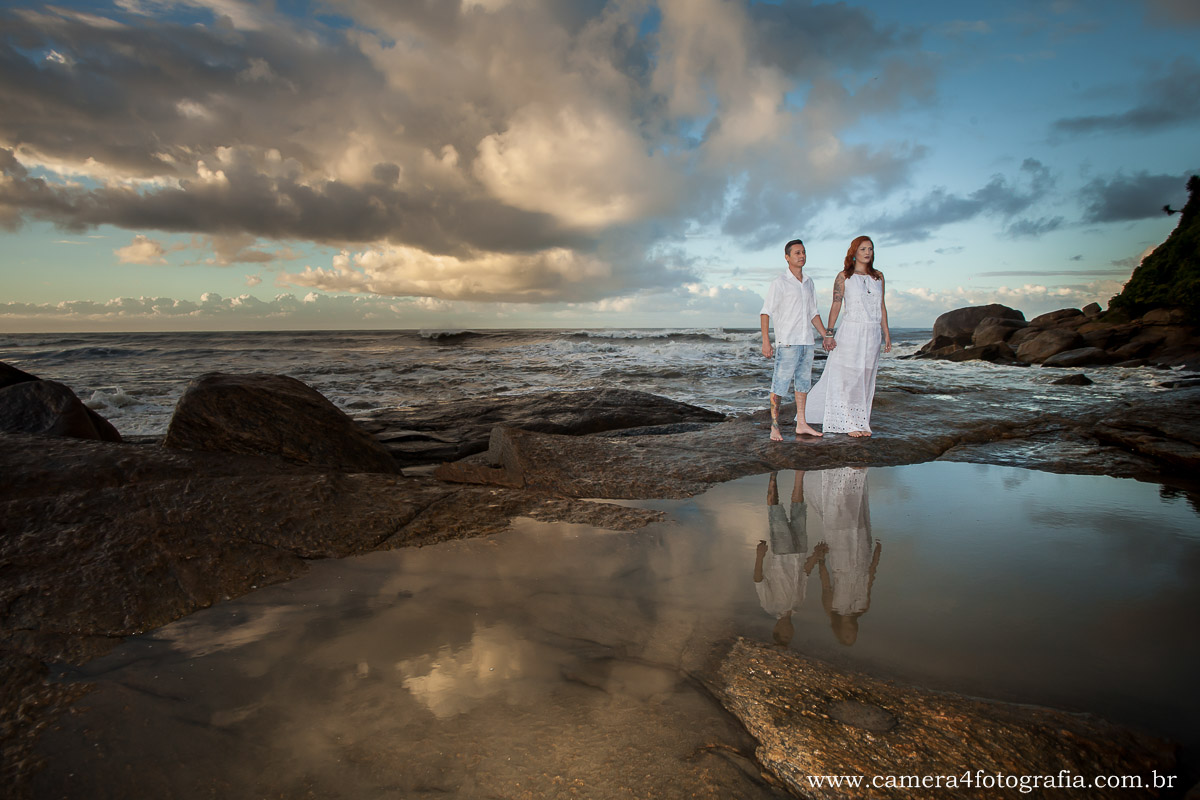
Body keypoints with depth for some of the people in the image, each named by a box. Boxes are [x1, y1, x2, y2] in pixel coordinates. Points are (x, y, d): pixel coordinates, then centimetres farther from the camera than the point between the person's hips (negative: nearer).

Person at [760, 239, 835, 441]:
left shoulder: (808, 283, 16)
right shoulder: (779, 283, -5)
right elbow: (765, 312, -9)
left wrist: (826, 335, 19)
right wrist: (766, 341, -17)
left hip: (807, 341, 7)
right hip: (787, 342, -7)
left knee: (803, 383, 10)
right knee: (779, 384, -7)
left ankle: (801, 424, 18)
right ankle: (774, 427, -2)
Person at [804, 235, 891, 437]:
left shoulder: (878, 276, 12)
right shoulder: (844, 276, -1)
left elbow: (882, 306, 14)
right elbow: (835, 305, -4)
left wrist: (886, 333, 11)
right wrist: (829, 333, -11)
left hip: (873, 334, 4)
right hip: (851, 331, -4)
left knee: (866, 379, 7)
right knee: (847, 377, -2)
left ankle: (861, 422, 15)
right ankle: (848, 423, 7)